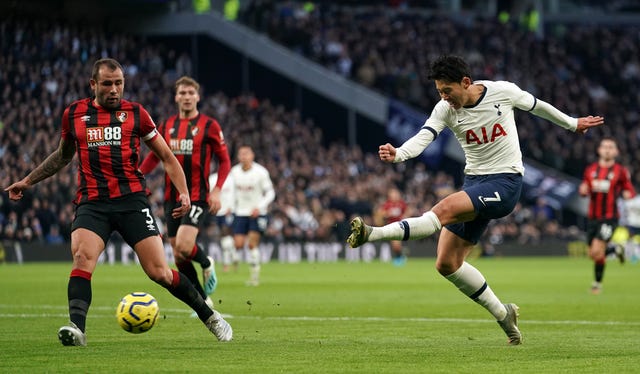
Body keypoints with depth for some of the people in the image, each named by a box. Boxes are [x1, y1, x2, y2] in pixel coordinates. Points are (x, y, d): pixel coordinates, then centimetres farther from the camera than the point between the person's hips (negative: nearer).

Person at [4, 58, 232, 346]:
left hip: (131, 199, -1)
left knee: (159, 272, -6)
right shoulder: (74, 114, 11)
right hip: (92, 202, 1)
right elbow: (62, 155, 29)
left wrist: (183, 192, -2)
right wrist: (27, 181, 30)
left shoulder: (135, 113, 6)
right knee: (82, 257, -27)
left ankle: (210, 317, 12)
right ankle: (77, 328, -36)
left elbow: (166, 156, 12)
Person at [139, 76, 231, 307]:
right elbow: (154, 156, 18)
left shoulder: (209, 125, -2)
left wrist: (216, 190, -11)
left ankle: (206, 263, 11)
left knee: (184, 246, -23)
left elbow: (224, 160, 1)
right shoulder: (167, 126, 10)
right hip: (172, 198, 5)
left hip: (198, 197, -5)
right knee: (178, 257, 4)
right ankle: (203, 301, 20)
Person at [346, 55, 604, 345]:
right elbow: (423, 137, -20)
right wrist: (397, 154, -42)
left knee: (446, 208, -31)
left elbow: (537, 106, 11)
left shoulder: (503, 91, -8)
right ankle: (504, 315, 13)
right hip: (474, 181, 6)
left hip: (505, 182, -6)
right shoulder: (445, 109, -3)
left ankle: (373, 234, -43)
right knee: (446, 264, -1)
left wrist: (573, 124, 27)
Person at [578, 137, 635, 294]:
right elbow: (584, 190, 15)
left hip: (609, 217, -5)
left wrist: (627, 194, -19)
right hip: (593, 217, 5)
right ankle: (616, 249, 39)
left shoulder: (621, 171, -2)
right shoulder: (590, 169, 8)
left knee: (597, 251, -16)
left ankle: (597, 283, 4)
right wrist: (583, 190, -8)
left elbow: (630, 190, 5)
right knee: (593, 254, 8)